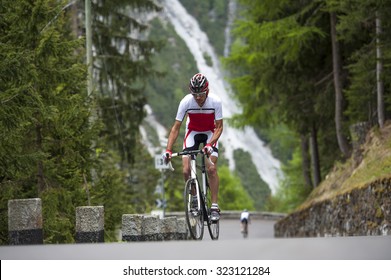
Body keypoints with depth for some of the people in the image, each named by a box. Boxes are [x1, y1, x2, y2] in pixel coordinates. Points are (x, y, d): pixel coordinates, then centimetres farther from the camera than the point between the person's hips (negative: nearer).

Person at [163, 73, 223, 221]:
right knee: (186, 171, -13)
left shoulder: (215, 101, -28)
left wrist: (209, 144, -39)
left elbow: (219, 127, -22)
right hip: (193, 132, 1)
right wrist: (168, 150, -31)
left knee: (211, 168, -19)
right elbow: (176, 127, -22)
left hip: (211, 133, -1)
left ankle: (214, 206, -14)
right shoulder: (186, 102, -26)